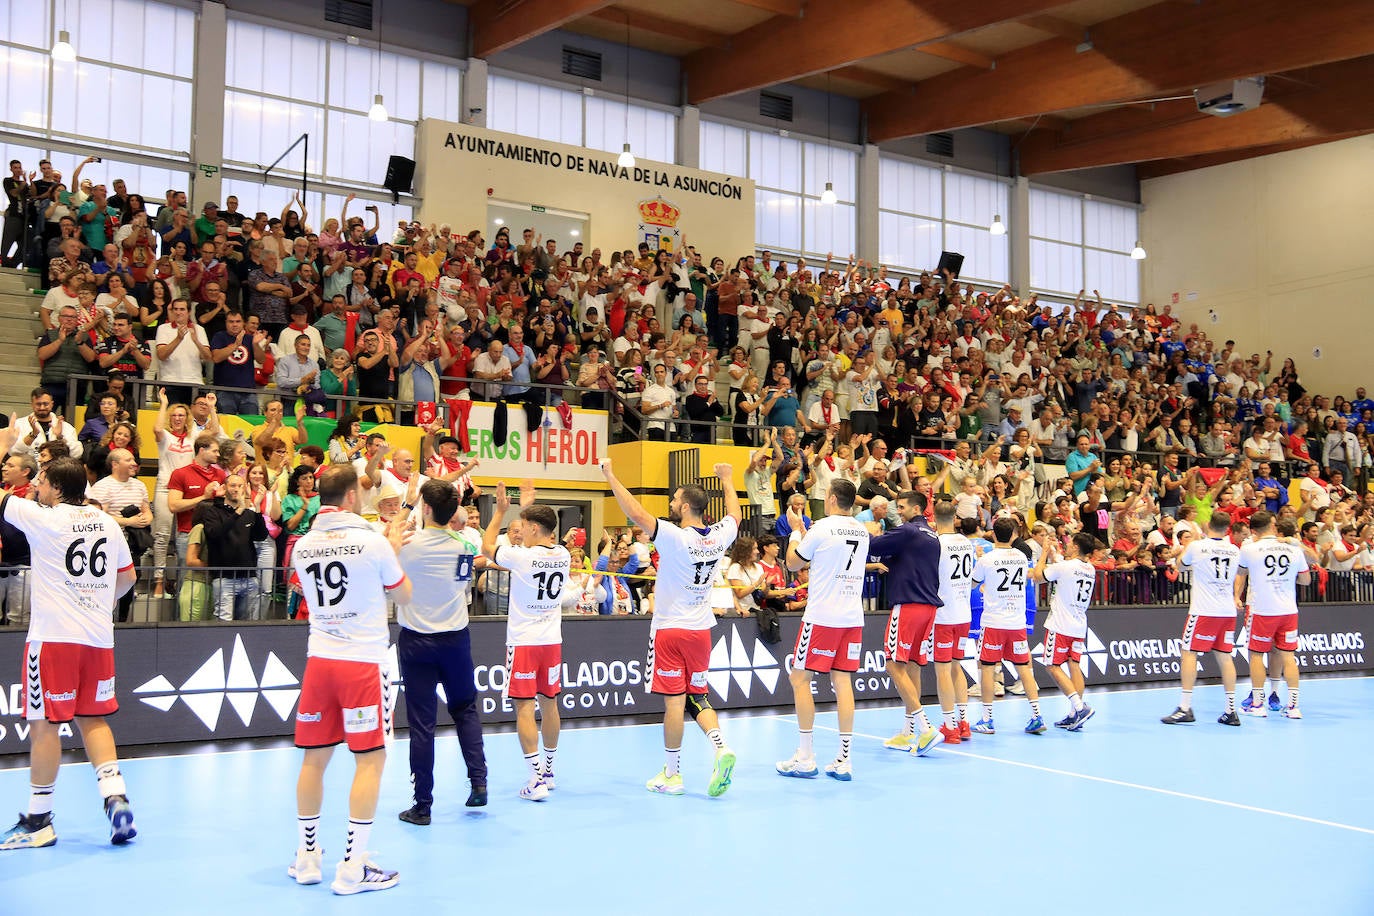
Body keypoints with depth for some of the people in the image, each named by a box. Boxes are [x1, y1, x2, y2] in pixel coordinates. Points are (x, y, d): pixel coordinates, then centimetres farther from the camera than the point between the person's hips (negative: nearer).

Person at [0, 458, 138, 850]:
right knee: (93, 719, 15)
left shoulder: (43, 518, -8)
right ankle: (115, 796, 3)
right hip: (99, 637, 6)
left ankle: (38, 820, 9)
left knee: (44, 724, 2)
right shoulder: (107, 522, 9)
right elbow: (128, 577, 18)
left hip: (53, 637, -6)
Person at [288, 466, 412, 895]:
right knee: (370, 760, 1)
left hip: (319, 660, 5)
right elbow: (403, 595, 4)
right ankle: (352, 868, 1)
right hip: (363, 661, -5)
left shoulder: (303, 546, 5)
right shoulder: (372, 541, -9)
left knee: (314, 758, 13)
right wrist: (394, 550, 19)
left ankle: (307, 858, 22)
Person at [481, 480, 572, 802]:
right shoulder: (563, 555, 1)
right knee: (549, 704, 14)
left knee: (525, 707, -4)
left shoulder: (521, 556, -15)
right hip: (552, 641, 6)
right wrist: (528, 507, 32)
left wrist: (500, 510, 10)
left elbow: (487, 548, 3)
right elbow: (546, 540, 25)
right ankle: (548, 770, 28)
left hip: (523, 642, -6)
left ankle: (537, 779, -9)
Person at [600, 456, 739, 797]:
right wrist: (727, 480, 38)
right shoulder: (719, 536, 1)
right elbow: (735, 515, 23)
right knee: (698, 699, 15)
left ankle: (671, 775, 8)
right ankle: (722, 748, -6)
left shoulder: (674, 536, -17)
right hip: (701, 630, 6)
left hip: (670, 629, -5)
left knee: (674, 701, 0)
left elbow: (636, 513, -22)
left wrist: (610, 476, -13)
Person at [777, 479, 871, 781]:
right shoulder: (862, 531, 10)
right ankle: (843, 761, 4)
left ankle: (805, 758, 3)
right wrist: (805, 534, 32)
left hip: (822, 617, -6)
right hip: (853, 617, 6)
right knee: (842, 681, 6)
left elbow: (793, 563, 2)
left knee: (800, 678, 3)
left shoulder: (822, 528, -10)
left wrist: (795, 531, 16)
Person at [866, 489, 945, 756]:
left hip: (908, 604, -8)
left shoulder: (907, 531, -8)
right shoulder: (933, 536, 18)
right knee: (912, 666, 11)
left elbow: (873, 548, -11)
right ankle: (908, 733, 14)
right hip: (930, 605, 9)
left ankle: (925, 728, -16)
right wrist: (887, 562, 22)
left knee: (896, 665, -7)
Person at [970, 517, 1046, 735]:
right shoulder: (1021, 557, 5)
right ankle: (1036, 716, 4)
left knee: (987, 667, 3)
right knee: (1024, 667, 8)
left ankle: (987, 720, 4)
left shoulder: (986, 559, -8)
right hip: (1018, 621, 4)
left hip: (993, 621, -4)